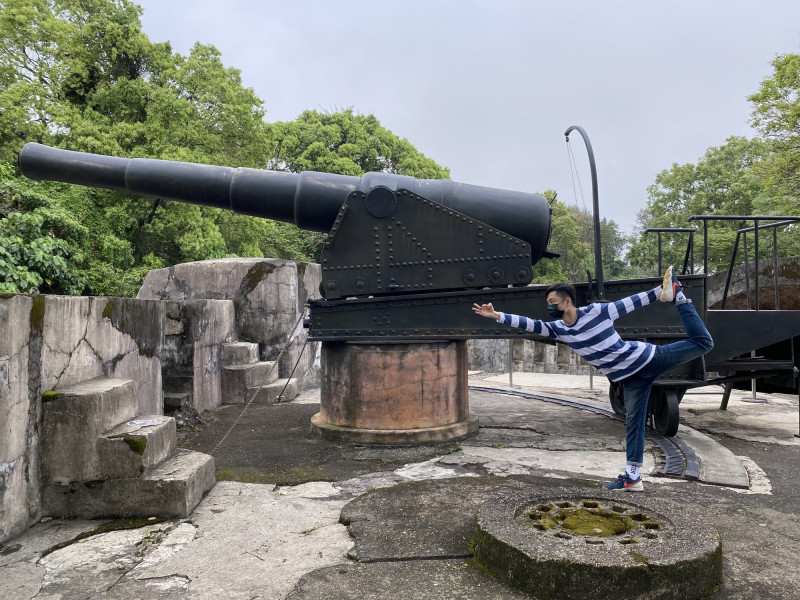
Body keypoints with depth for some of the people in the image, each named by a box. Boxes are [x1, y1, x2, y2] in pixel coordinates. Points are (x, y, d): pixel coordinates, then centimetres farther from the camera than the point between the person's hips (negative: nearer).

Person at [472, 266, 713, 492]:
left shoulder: (597, 311, -18)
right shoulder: (558, 329, -5)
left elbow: (630, 303, -12)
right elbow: (531, 324, -10)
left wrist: (660, 291, -15)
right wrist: (497, 315, -19)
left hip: (646, 357, -3)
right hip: (630, 377, 4)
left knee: (702, 342, -2)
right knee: (633, 422, 4)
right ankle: (632, 477, 8)